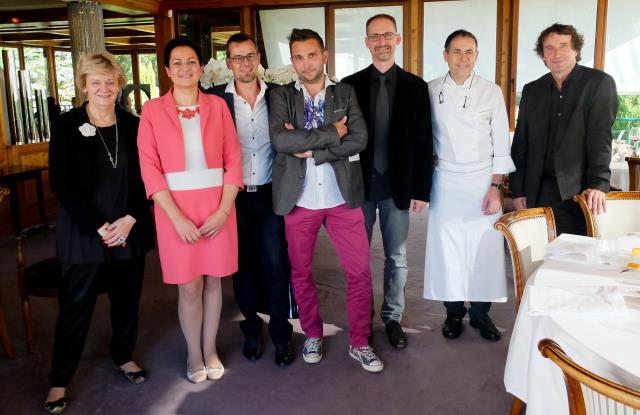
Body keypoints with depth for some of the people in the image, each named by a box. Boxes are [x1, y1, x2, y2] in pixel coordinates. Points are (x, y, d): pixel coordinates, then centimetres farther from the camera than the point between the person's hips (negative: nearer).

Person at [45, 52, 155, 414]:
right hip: (85, 233, -3)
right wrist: (98, 226, -14)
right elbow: (61, 183, -7)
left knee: (128, 299, 14)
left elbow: (144, 179, 3)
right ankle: (60, 380, 20)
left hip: (130, 230, 3)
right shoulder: (66, 126, -3)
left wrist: (129, 219, -11)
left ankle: (124, 356, 36)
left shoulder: (133, 125, 4)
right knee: (76, 306, 5)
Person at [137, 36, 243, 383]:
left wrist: (223, 210, -9)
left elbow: (234, 160, 1)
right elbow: (149, 168, -6)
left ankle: (210, 349, 29)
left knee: (213, 279, 11)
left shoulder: (217, 106, 3)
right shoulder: (153, 110, -1)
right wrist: (177, 217, -13)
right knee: (189, 285, 5)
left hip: (217, 204, 2)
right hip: (175, 208, -1)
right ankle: (194, 354, 25)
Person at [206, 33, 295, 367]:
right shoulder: (216, 99, -1)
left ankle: (281, 332, 17)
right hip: (234, 197, 0)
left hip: (270, 194, 0)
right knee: (243, 265, 11)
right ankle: (251, 329, 28)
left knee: (276, 264, 1)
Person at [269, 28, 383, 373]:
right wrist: (332, 132, -15)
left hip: (342, 197, 0)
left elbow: (359, 140, -9)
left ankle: (359, 343, 20)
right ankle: (312, 335, 33)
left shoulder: (346, 93, 5)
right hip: (299, 199, 0)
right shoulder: (282, 96, 1)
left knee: (360, 271, 2)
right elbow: (280, 140, -17)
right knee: (300, 273, 12)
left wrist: (310, 149, -15)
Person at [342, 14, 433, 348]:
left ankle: (392, 317, 27)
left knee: (397, 257, 10)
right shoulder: (350, 85, 1)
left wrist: (421, 190, -5)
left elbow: (423, 142, -1)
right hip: (359, 184, 0)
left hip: (398, 186, 0)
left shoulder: (416, 86, 1)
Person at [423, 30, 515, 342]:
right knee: (447, 249, 3)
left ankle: (480, 313, 18)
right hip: (445, 182, 0)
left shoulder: (491, 92, 2)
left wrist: (496, 186, -4)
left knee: (484, 249, 0)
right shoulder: (431, 91, 3)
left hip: (483, 181, 0)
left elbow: (501, 142, 2)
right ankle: (454, 312, 20)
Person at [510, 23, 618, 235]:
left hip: (579, 191, -3)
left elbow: (601, 136, -8)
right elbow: (520, 144, 12)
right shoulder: (531, 90, 12)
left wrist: (598, 184, -19)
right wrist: (517, 191, 7)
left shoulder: (599, 83, 2)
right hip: (538, 192, 3)